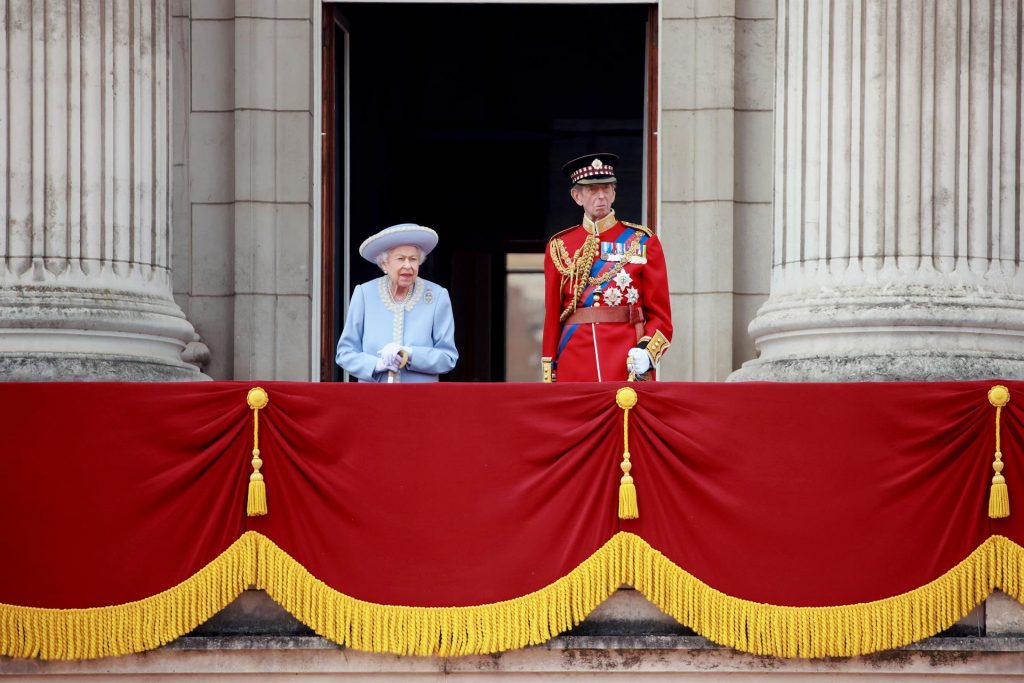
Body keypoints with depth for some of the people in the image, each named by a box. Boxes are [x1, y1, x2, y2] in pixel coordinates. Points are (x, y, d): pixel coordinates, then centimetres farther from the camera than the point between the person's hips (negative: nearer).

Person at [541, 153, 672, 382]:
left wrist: (647, 352, -14)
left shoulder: (643, 242, 6)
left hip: (629, 368, -1)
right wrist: (549, 377, 3)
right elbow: (552, 317, 10)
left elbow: (660, 314, 4)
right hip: (574, 369, 1)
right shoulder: (559, 247, 10)